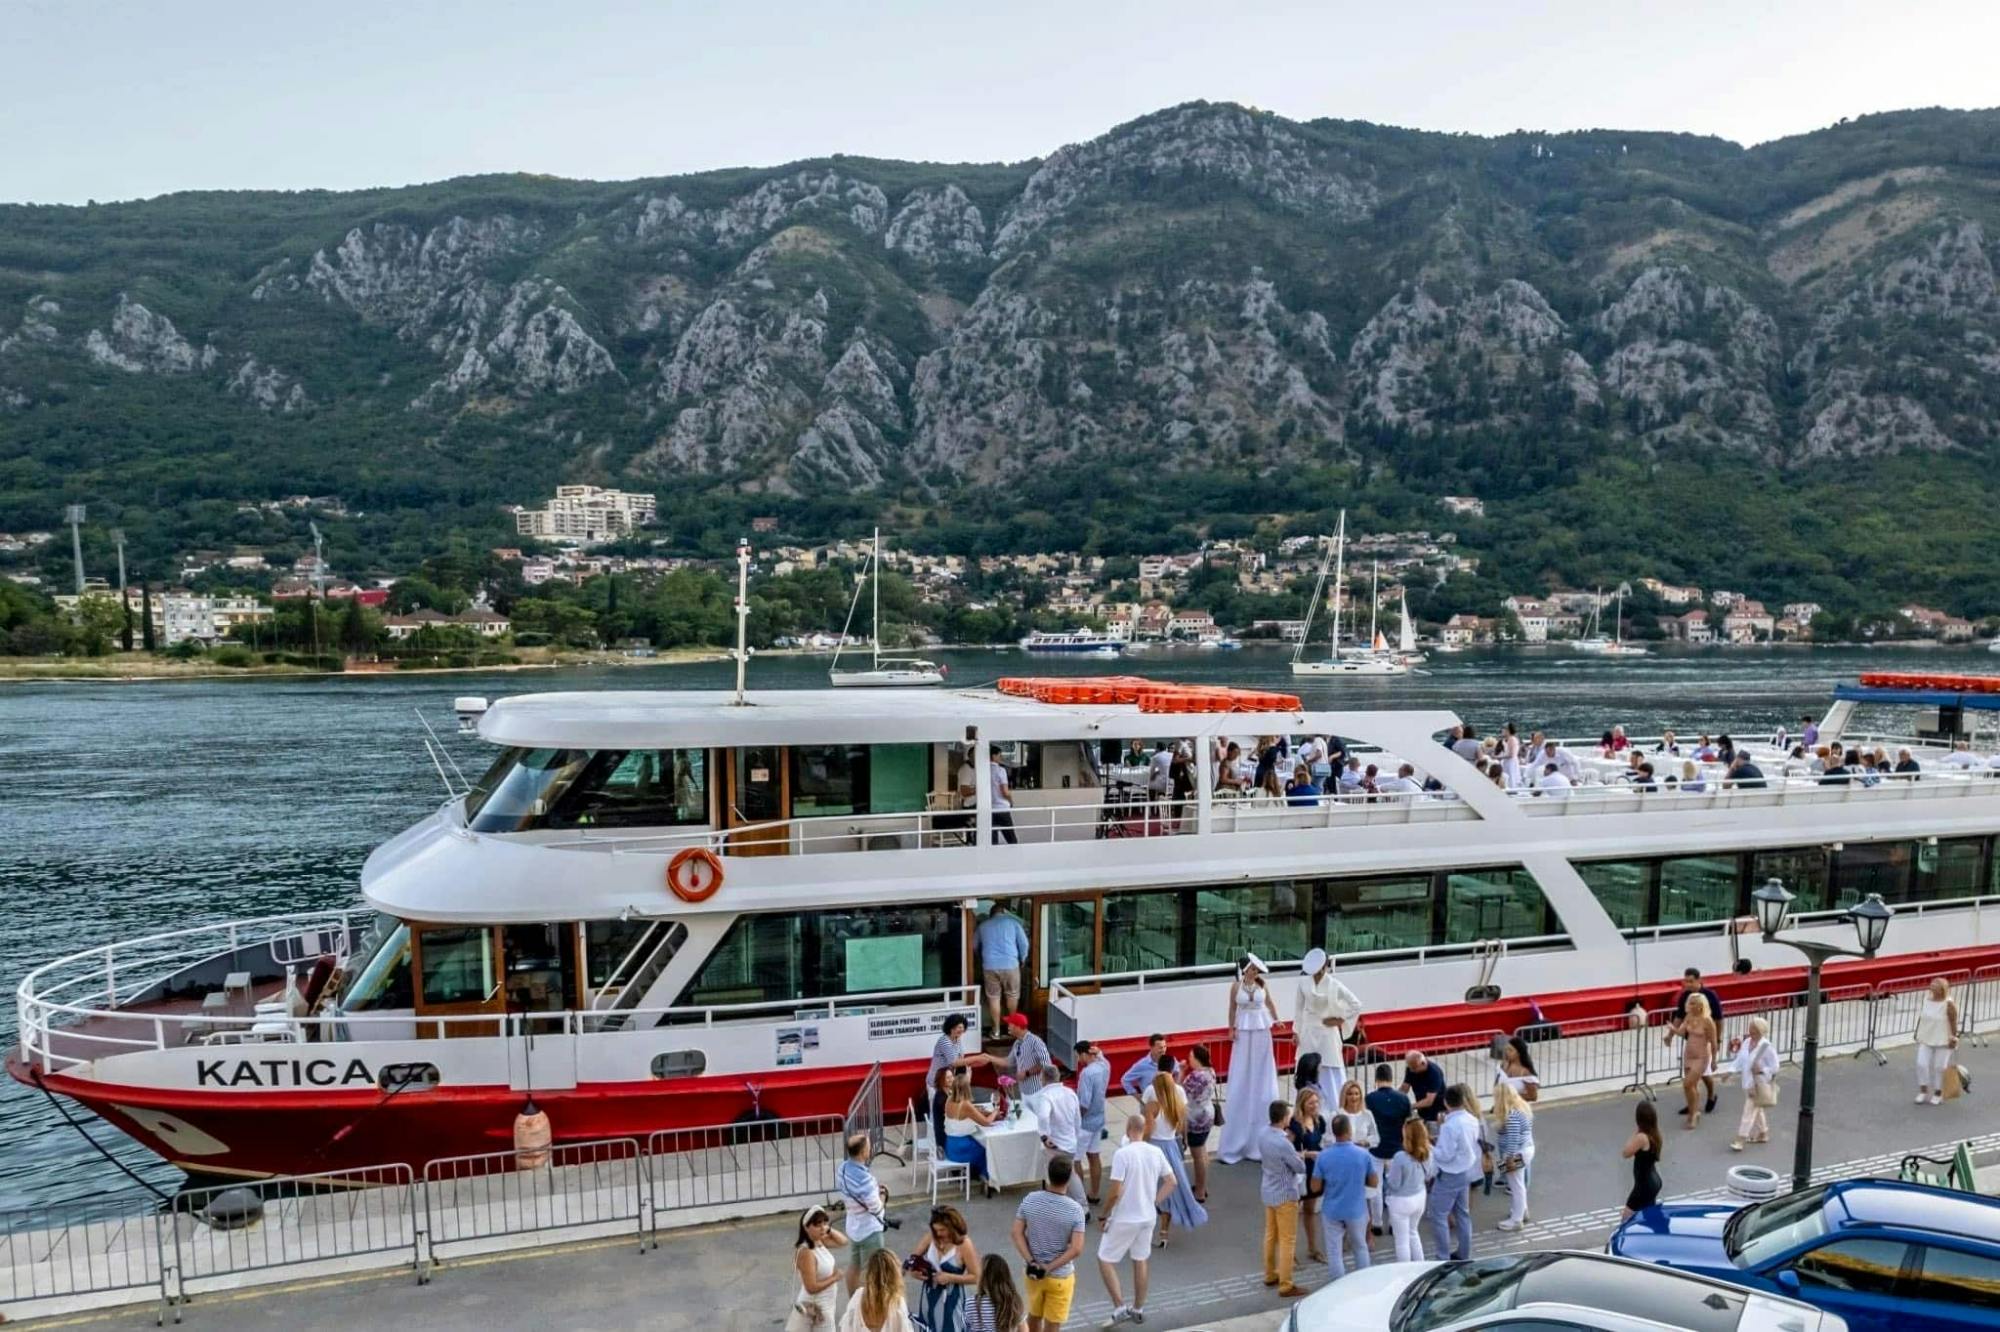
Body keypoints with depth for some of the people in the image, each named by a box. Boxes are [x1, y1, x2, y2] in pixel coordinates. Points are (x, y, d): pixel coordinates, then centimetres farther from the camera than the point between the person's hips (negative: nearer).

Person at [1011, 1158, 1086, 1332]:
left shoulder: (1030, 1200, -11)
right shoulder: (1075, 1209, -19)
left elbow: (1017, 1233, -9)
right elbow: (1076, 1249, -22)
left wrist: (1031, 1262, -12)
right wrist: (1049, 1268, -18)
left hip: (1033, 1271, 3)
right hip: (1060, 1275, -3)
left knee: (1034, 1314, 27)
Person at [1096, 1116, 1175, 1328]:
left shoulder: (1122, 1154, -21)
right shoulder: (1156, 1152, -3)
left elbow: (1116, 1192, -23)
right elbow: (1172, 1182, 5)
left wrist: (1104, 1215, -9)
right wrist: (1154, 1203, 12)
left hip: (1124, 1219, -6)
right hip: (1148, 1217, 6)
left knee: (1105, 1261, 9)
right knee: (1140, 1261, 21)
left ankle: (1120, 1308, 4)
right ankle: (1138, 1310, 31)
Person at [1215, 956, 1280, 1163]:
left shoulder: (1262, 985, 0)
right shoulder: (1236, 987, -4)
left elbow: (1269, 1003, 13)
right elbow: (1232, 1009, 4)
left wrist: (1276, 1020, 6)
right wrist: (1232, 1029, 1)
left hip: (1261, 1031, 2)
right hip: (1244, 1032, -2)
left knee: (1261, 1077, 5)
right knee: (1242, 1080, -1)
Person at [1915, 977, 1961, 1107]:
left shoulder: (1949, 1004, -13)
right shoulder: (1926, 1001, 4)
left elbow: (1954, 1023, -12)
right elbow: (1921, 1018, 10)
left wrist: (1954, 1038, -13)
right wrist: (1918, 1035, 13)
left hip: (1943, 1041, -5)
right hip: (1926, 1040, 5)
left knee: (1939, 1067, 3)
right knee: (1922, 1064, -2)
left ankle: (1938, 1094, 16)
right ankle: (1923, 1091, 9)